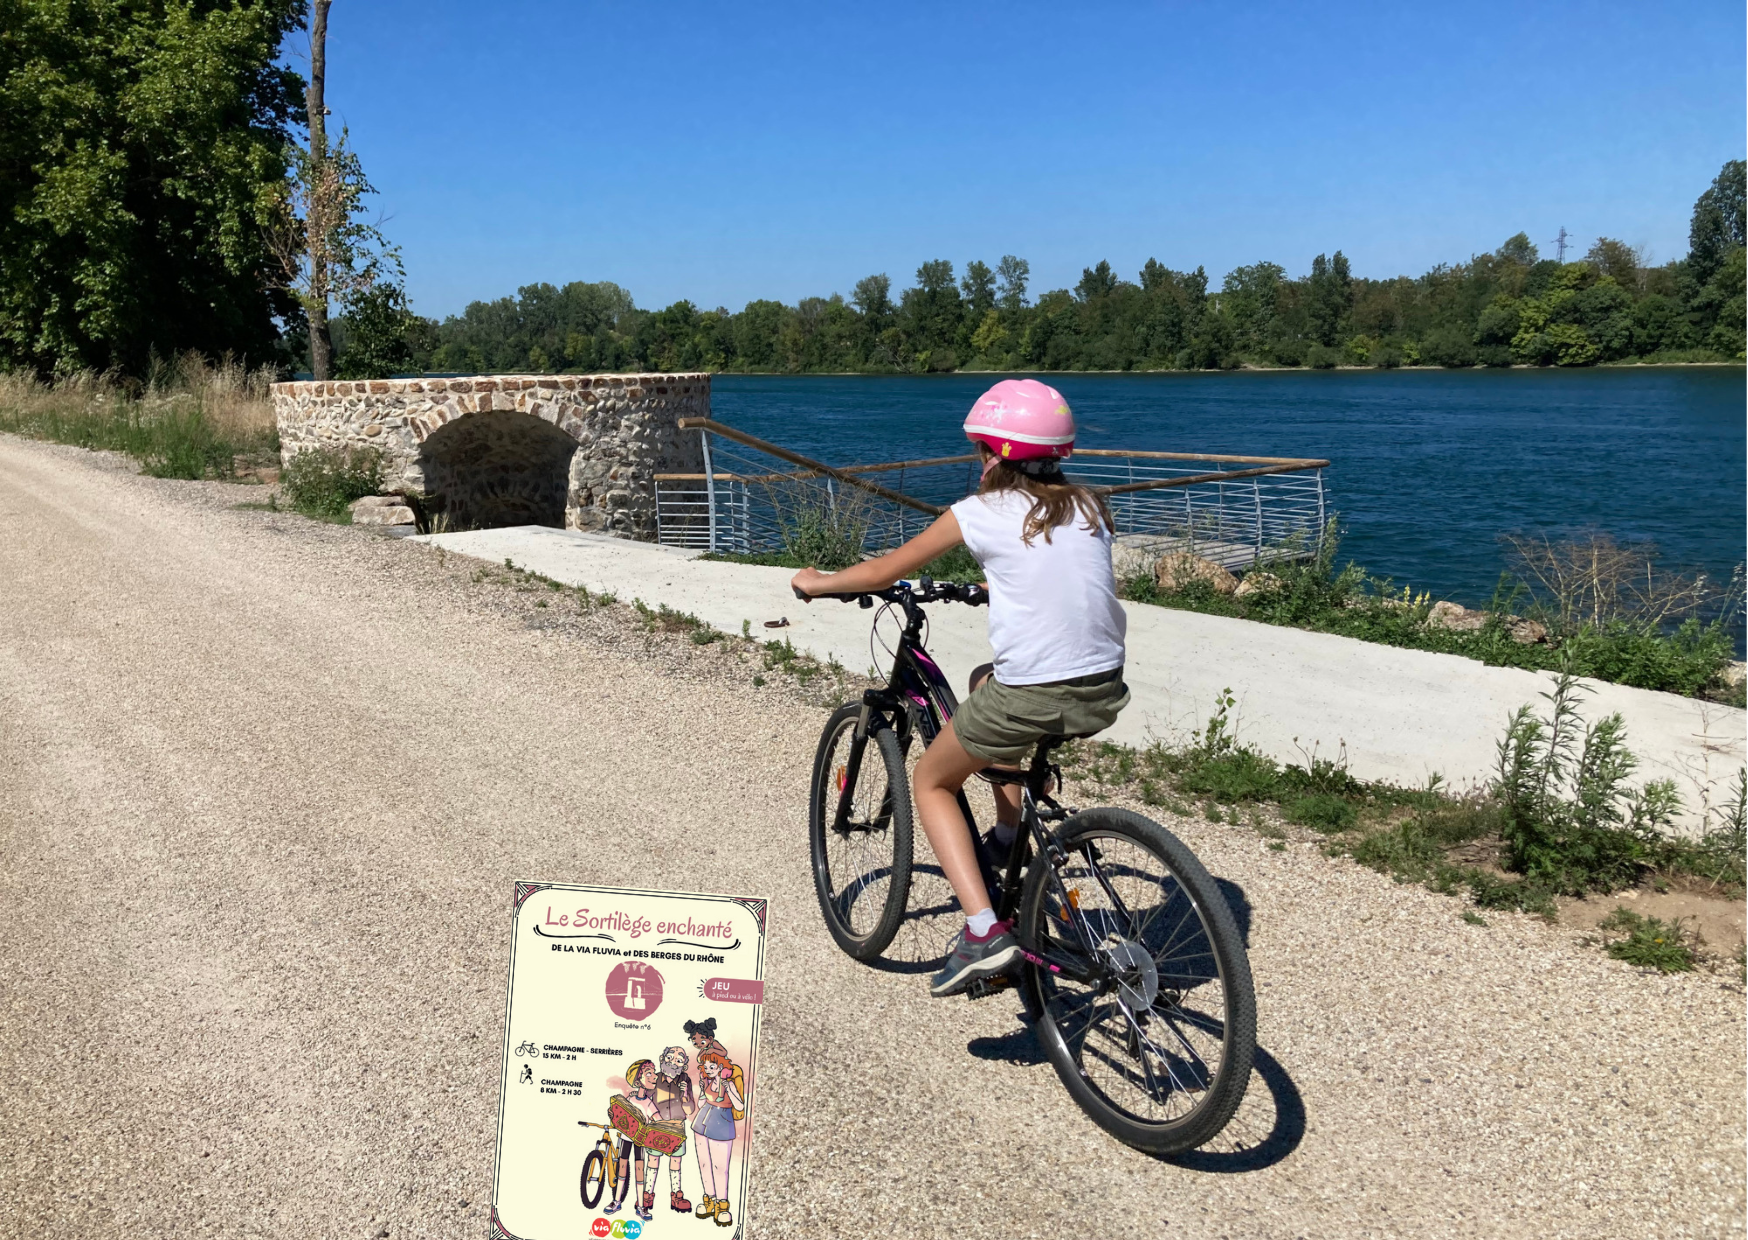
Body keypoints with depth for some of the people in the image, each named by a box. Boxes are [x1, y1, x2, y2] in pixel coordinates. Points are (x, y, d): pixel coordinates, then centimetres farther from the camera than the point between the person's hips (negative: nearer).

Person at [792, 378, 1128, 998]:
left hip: (1032, 695, -6)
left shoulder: (981, 512, -1)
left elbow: (883, 571, 7)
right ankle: (1006, 841, 32)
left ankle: (984, 930, 1)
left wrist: (816, 582, 23)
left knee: (932, 782, 18)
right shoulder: (1089, 507, 12)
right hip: (1106, 692, 6)